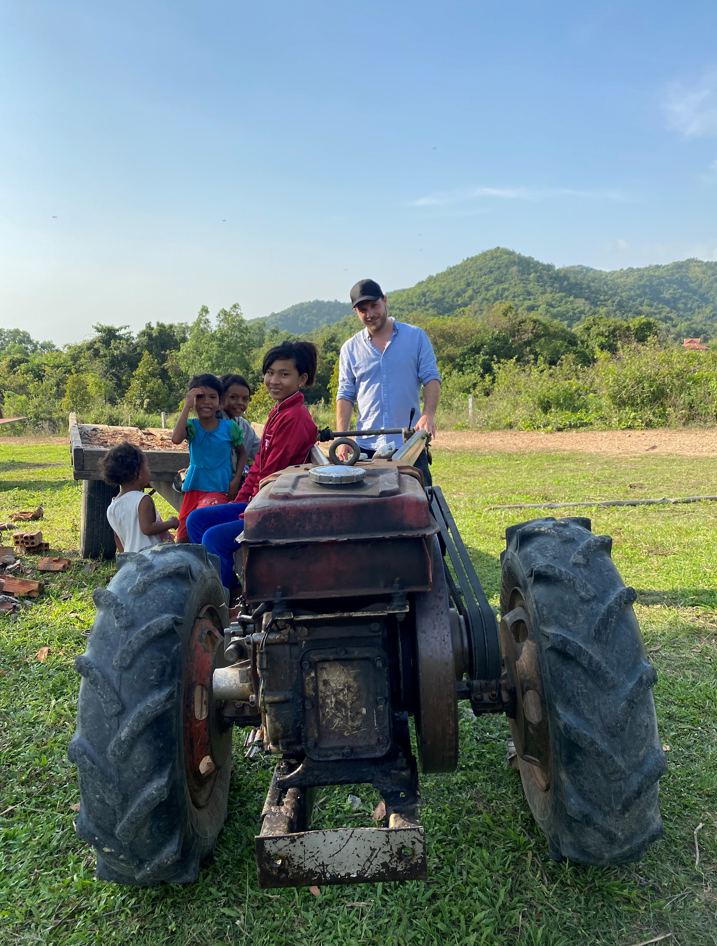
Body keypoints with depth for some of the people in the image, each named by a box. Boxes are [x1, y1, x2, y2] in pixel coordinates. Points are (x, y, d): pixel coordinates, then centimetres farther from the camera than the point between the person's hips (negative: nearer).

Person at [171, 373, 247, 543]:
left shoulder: (229, 427, -5)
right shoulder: (191, 426, -4)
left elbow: (242, 453, 9)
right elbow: (176, 438, -26)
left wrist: (236, 480, -3)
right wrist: (186, 407, -25)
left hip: (218, 488, -2)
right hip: (194, 486, 3)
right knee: (183, 538, 8)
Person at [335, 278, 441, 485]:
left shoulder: (416, 336, 4)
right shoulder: (350, 348, 8)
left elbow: (431, 378, 0)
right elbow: (346, 395, 7)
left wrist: (428, 414, -18)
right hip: (367, 446, 1)